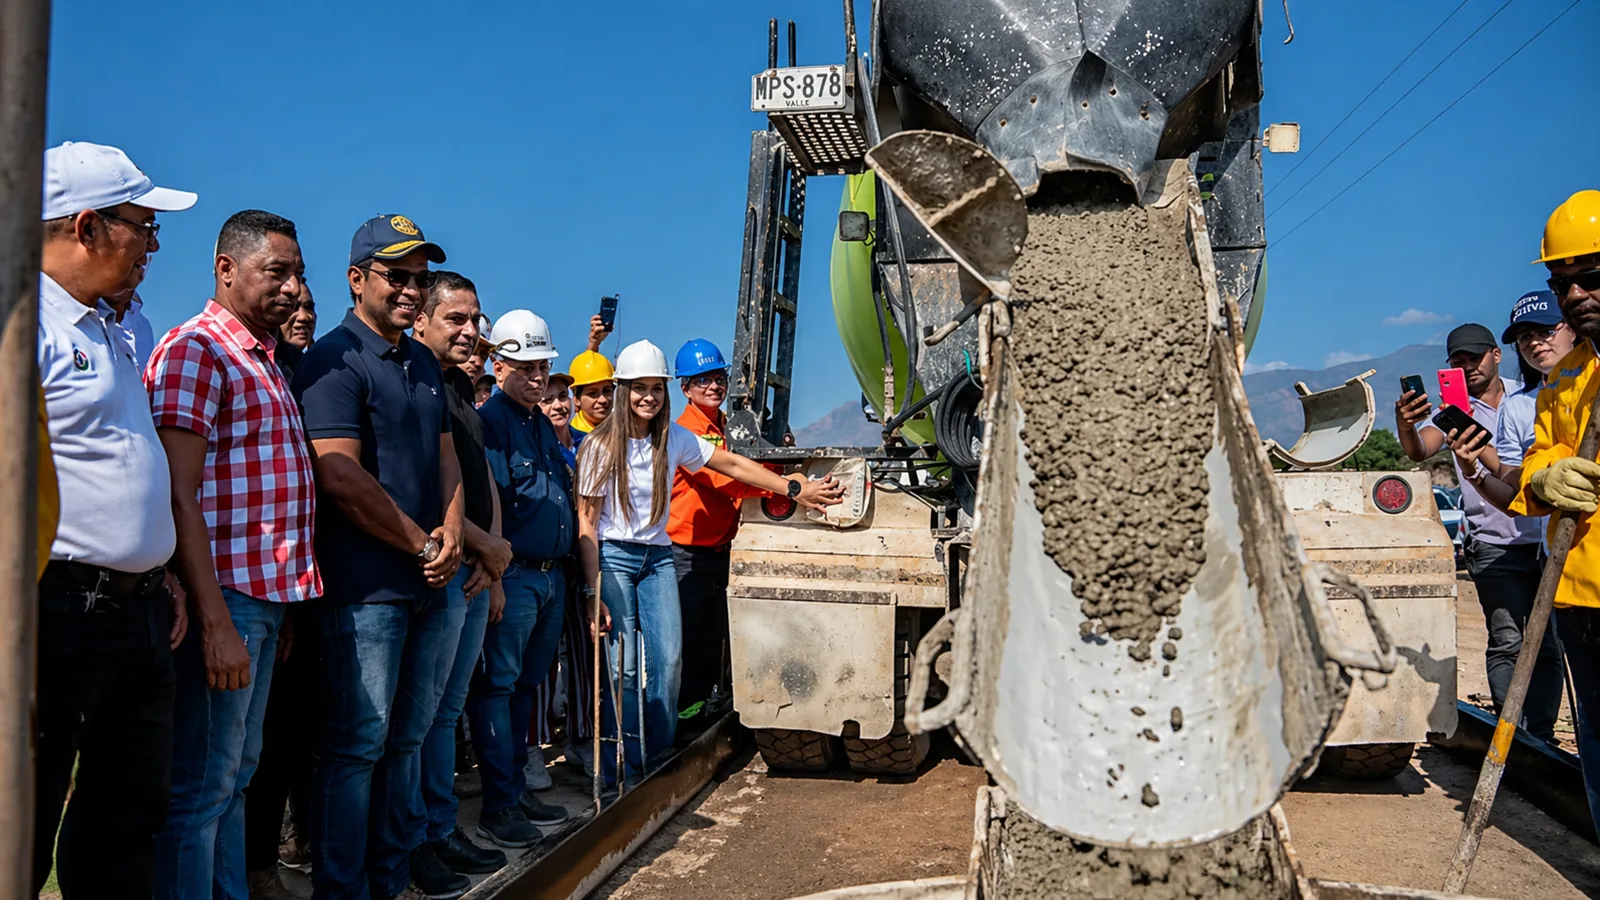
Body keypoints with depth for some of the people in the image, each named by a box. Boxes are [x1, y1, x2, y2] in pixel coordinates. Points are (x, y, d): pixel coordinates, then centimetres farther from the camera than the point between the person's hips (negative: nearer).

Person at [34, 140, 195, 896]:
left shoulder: (109, 332, 16)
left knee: (127, 820, 17)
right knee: (23, 833, 2)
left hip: (138, 610, 9)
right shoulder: (33, 323, -13)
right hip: (62, 608, -9)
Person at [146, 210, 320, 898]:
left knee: (237, 773, 17)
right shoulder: (195, 350, -10)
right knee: (202, 786, -1)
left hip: (268, 596, 9)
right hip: (224, 596, -9)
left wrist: (282, 606, 17)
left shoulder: (264, 359, 18)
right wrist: (216, 623, -21)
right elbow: (181, 497, -17)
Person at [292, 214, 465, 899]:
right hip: (365, 586, -8)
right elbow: (341, 477, -18)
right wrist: (423, 545, -11)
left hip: (428, 584, 8)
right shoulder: (335, 360, -10)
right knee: (358, 743, -1)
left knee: (409, 737, 15)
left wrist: (451, 533, -1)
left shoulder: (424, 365, 17)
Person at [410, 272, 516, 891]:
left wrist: (492, 562, 7)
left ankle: (443, 832, 25)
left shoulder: (461, 386, 17)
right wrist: (489, 548, -9)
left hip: (477, 571, 9)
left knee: (448, 710, 15)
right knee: (424, 713, 0)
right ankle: (417, 845, 11)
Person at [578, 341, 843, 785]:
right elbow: (586, 523, -6)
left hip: (658, 557, 4)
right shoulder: (600, 446, -6)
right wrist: (593, 591, -11)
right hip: (613, 557, -4)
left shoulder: (674, 438, 4)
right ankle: (623, 773, 4)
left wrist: (795, 490, 2)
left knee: (668, 659, -6)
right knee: (622, 665, -9)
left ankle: (659, 763, 9)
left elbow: (732, 465, 9)